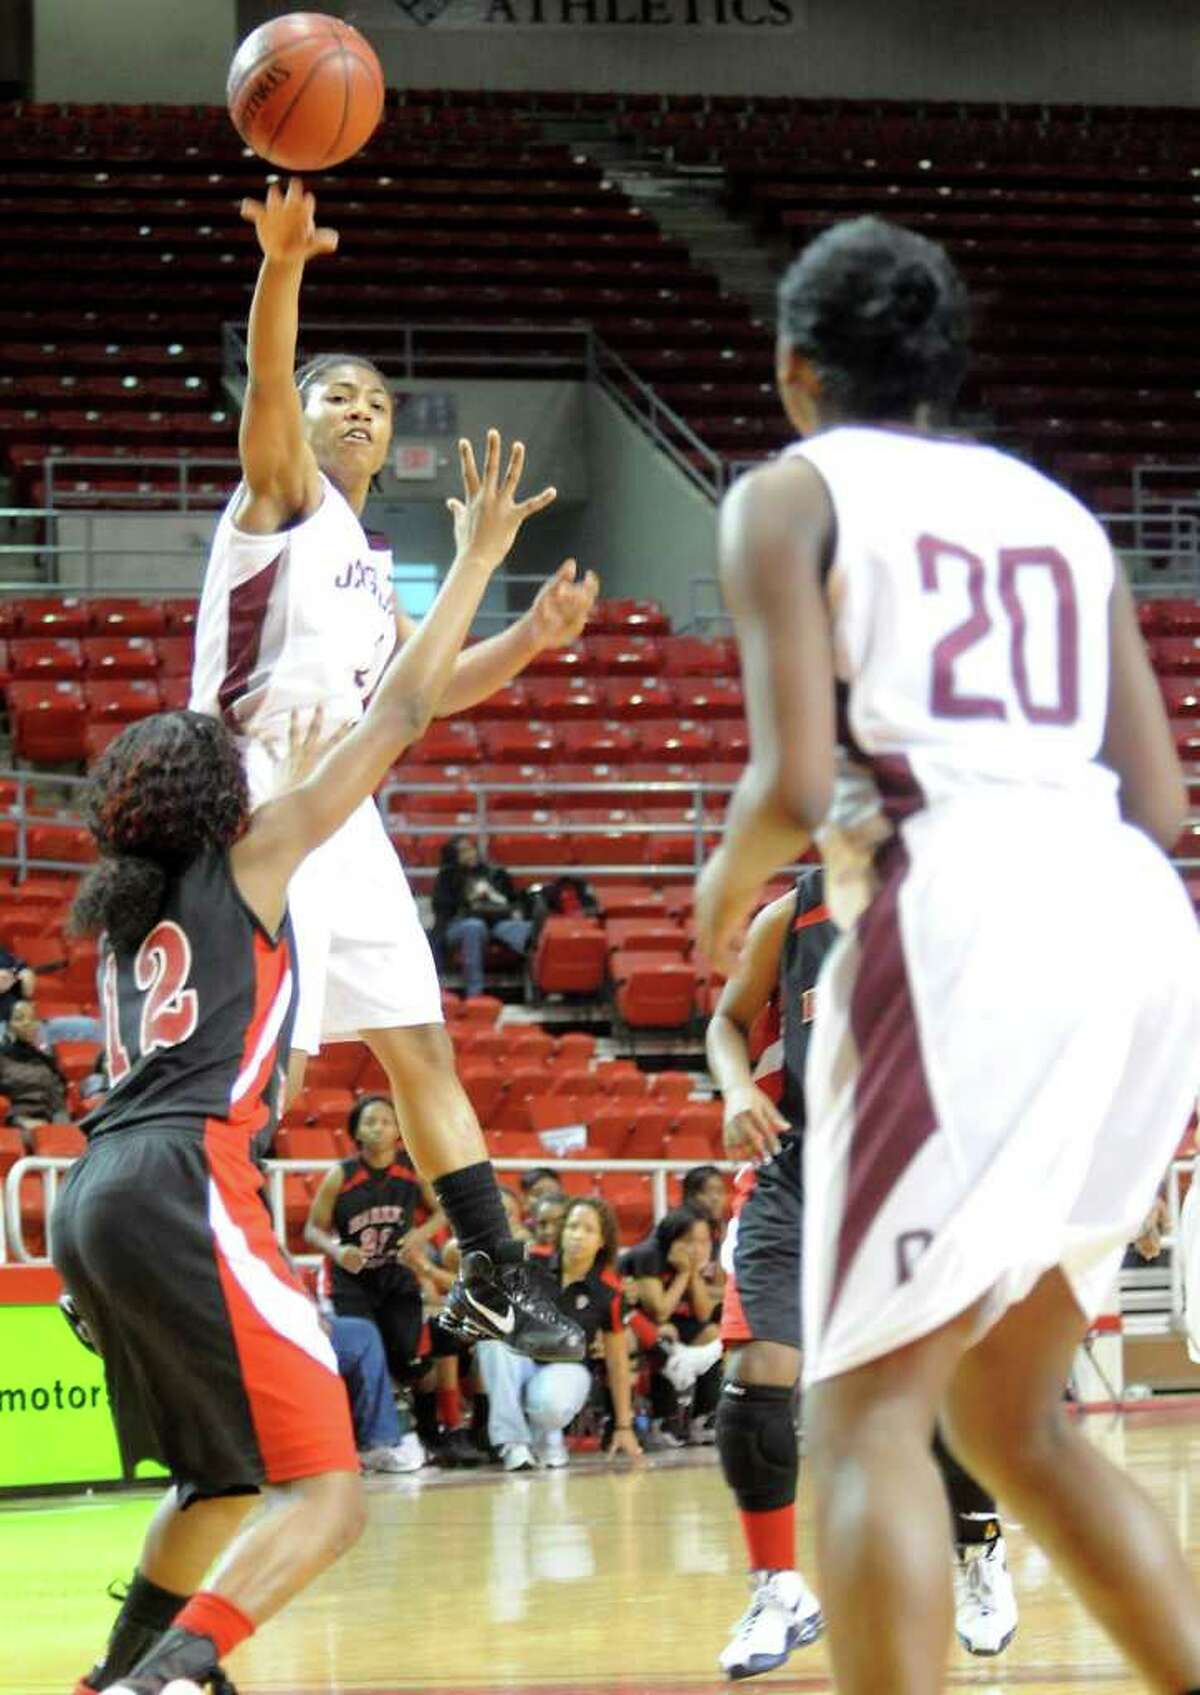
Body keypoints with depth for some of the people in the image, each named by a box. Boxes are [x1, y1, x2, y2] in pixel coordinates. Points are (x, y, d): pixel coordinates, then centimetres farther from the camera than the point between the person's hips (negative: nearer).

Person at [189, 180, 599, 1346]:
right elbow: (267, 384, -20)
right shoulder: (286, 494, -1)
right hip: (266, 808, -9)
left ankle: (501, 1284, 19)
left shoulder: (365, 560, 23)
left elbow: (424, 688, 31)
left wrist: (528, 638, 14)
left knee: (420, 1048, 12)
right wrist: (282, 265, -39)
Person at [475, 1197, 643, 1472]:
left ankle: (548, 1438, 1)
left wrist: (624, 1426, 4)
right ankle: (512, 1441, -26)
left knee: (550, 1401, -40)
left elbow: (617, 1360, 1)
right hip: (521, 1361, 2)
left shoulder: (607, 1290, -6)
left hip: (567, 1368, -2)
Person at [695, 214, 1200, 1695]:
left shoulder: (791, 494, 8)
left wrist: (727, 887, 16)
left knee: (869, 1412, -5)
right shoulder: (1055, 509, 24)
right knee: (1010, 1416, 18)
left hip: (954, 913, -6)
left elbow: (796, 782, -4)